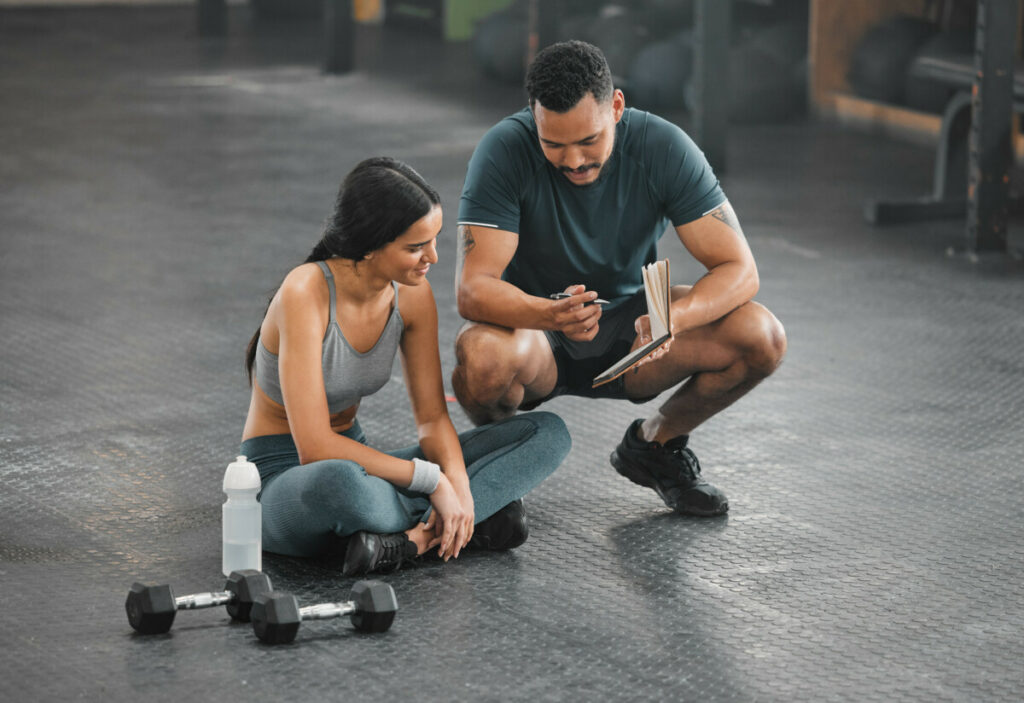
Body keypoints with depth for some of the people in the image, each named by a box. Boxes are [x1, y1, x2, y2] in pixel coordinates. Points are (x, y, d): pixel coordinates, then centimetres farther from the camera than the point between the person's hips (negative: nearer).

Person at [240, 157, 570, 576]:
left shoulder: (411, 294, -4)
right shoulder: (305, 293, -25)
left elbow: (432, 417, 0)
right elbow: (314, 448, -29)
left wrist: (457, 481, -22)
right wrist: (431, 480, -28)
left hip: (356, 462, 7)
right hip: (282, 479, -7)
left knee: (547, 433, -7)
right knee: (337, 481, -47)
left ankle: (411, 537, -25)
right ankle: (472, 522, -21)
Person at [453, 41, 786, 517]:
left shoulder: (663, 148, -18)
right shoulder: (505, 151, -23)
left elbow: (739, 270, -19)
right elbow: (472, 289, -29)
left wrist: (672, 318, -41)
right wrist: (550, 315, -51)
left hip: (626, 327, 2)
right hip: (533, 330, -2)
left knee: (760, 338, -22)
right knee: (482, 353, -38)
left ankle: (655, 443, 6)